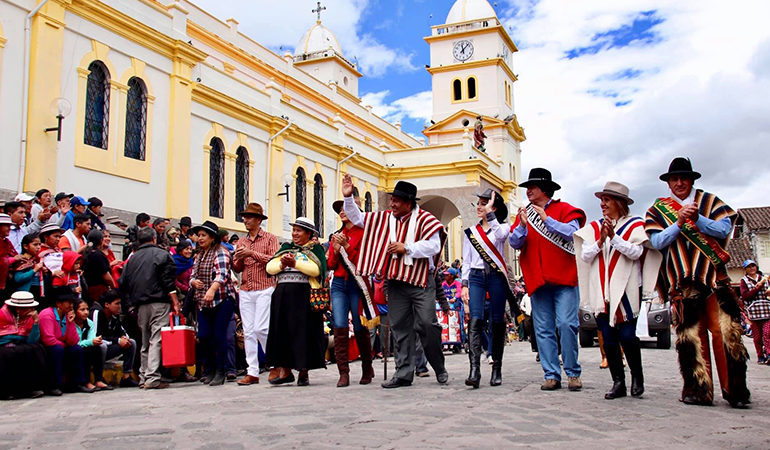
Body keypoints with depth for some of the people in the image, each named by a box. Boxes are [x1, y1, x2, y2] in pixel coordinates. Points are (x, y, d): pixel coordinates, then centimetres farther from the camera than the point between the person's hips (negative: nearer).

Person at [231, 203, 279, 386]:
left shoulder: (270, 238, 3)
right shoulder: (241, 241, 18)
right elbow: (237, 268, 15)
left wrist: (252, 253, -16)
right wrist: (238, 259, -6)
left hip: (264, 289, -5)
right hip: (245, 291, 5)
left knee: (261, 328, -13)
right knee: (248, 331, 2)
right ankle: (252, 372, 5)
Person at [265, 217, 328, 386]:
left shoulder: (315, 249, 6)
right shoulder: (286, 248, 20)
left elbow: (316, 270, -12)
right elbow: (269, 267, 10)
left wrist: (295, 263, -18)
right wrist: (282, 265, -9)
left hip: (304, 295, -5)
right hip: (283, 295, 5)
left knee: (304, 332, -4)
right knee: (282, 331, 2)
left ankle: (304, 372, 4)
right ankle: (285, 371, 8)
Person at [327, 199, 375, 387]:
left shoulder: (363, 233, 0)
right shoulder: (337, 235, 16)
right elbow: (330, 265, 13)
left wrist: (346, 246, -14)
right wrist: (335, 250, -4)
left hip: (357, 283, -4)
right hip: (339, 284, 4)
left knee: (360, 328, 0)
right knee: (339, 326, -8)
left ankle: (367, 369, 19)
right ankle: (343, 373, -6)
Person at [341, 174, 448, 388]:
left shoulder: (424, 219, -4)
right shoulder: (385, 218, 12)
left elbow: (433, 246, -16)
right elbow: (358, 218, 20)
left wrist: (406, 248, -17)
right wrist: (348, 197, 10)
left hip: (421, 282, -5)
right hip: (395, 281, 5)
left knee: (427, 324, -7)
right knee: (400, 328, 5)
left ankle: (440, 369, 12)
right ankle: (403, 373, 11)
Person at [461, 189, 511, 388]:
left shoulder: (502, 228, 7)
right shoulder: (470, 232, 16)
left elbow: (499, 235, -19)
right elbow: (466, 261, 14)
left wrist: (490, 213, -13)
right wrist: (464, 284, 5)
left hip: (496, 276, -2)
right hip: (476, 277, 2)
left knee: (497, 322, 1)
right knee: (475, 320, -14)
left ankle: (497, 369, 11)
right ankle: (474, 369, -22)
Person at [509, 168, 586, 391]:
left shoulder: (563, 209, 6)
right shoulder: (524, 214, 15)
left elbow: (572, 232, -10)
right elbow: (514, 243, 5)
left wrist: (547, 219, -15)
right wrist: (522, 226, -13)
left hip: (564, 278, -3)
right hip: (537, 280, 3)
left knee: (566, 324, -11)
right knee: (543, 329, 2)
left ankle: (573, 373, 2)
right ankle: (551, 375, 7)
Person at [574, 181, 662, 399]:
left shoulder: (635, 225, 5)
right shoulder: (593, 228, 13)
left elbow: (636, 252, -10)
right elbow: (585, 256, 4)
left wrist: (614, 237, -20)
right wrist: (600, 241, -12)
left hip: (626, 290, -3)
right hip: (601, 290, 3)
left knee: (627, 336, -8)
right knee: (608, 338, 2)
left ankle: (637, 376, 13)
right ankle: (618, 382, 9)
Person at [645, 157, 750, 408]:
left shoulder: (708, 201, 12)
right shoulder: (658, 210, 11)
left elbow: (724, 229, -1)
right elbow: (658, 242, -1)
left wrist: (697, 219, -17)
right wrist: (679, 222, -15)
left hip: (715, 276, 0)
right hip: (682, 283, 0)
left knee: (725, 331, -7)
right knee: (691, 335, -2)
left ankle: (734, 389, 0)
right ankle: (699, 390, 4)